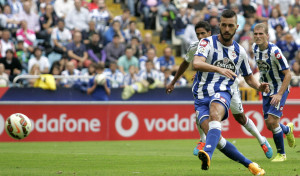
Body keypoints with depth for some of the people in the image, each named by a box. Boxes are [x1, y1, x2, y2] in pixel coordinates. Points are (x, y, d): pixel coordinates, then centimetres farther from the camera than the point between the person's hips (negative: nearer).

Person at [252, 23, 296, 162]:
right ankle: (288, 130, 43)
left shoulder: (274, 51, -24)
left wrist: (280, 94, -27)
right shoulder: (255, 48, -3)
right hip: (267, 90, 7)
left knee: (272, 121, -18)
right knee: (269, 125, 7)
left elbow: (288, 74, -21)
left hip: (280, 89, -7)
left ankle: (281, 154, 0)